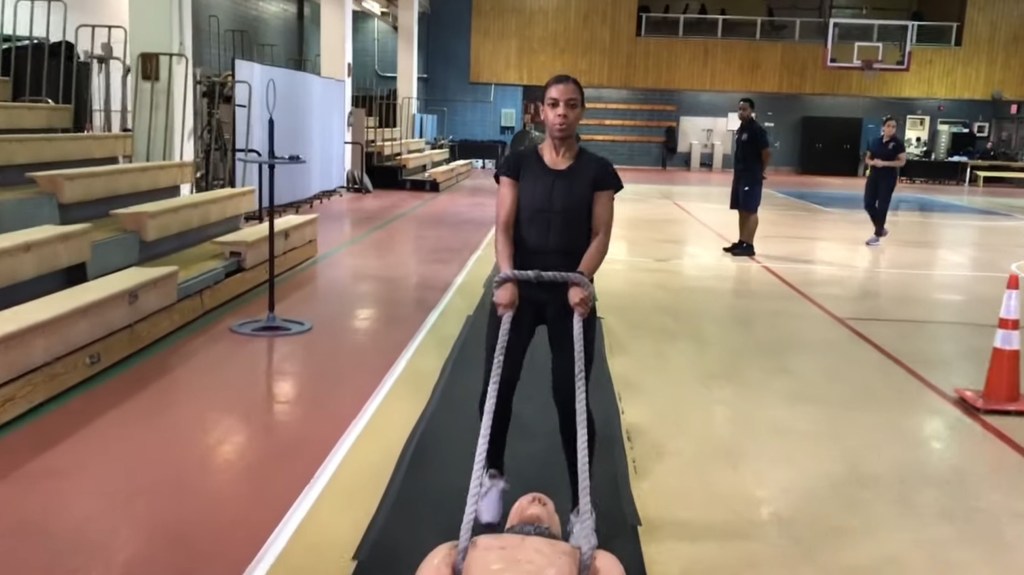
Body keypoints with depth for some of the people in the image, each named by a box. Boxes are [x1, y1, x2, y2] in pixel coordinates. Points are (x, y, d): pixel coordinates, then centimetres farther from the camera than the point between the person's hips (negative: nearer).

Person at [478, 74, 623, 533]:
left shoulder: (597, 171, 0)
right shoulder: (518, 163, 1)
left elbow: (600, 235, -4)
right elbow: (504, 226, -5)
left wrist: (582, 281, -20)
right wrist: (507, 278, -20)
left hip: (570, 293, -1)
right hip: (519, 288, 1)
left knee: (570, 395, 2)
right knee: (496, 386, 2)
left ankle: (582, 502, 15)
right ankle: (493, 476, 27)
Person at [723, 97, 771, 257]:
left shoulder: (757, 130, -13)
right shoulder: (740, 129, 13)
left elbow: (767, 152, -15)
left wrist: (760, 171, -5)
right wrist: (737, 170, 12)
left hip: (751, 177, -9)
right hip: (739, 175, 9)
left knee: (750, 211, -7)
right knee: (742, 210, 12)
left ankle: (749, 245, -6)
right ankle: (741, 242, 18)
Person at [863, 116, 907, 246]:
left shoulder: (897, 143, -7)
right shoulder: (875, 141, 5)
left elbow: (902, 162, -9)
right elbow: (867, 159, 12)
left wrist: (884, 163, -20)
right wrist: (872, 162, -12)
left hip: (888, 178, -5)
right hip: (873, 176, 5)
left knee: (882, 206, 0)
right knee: (868, 204, 4)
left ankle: (877, 235, 12)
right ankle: (881, 229, 25)